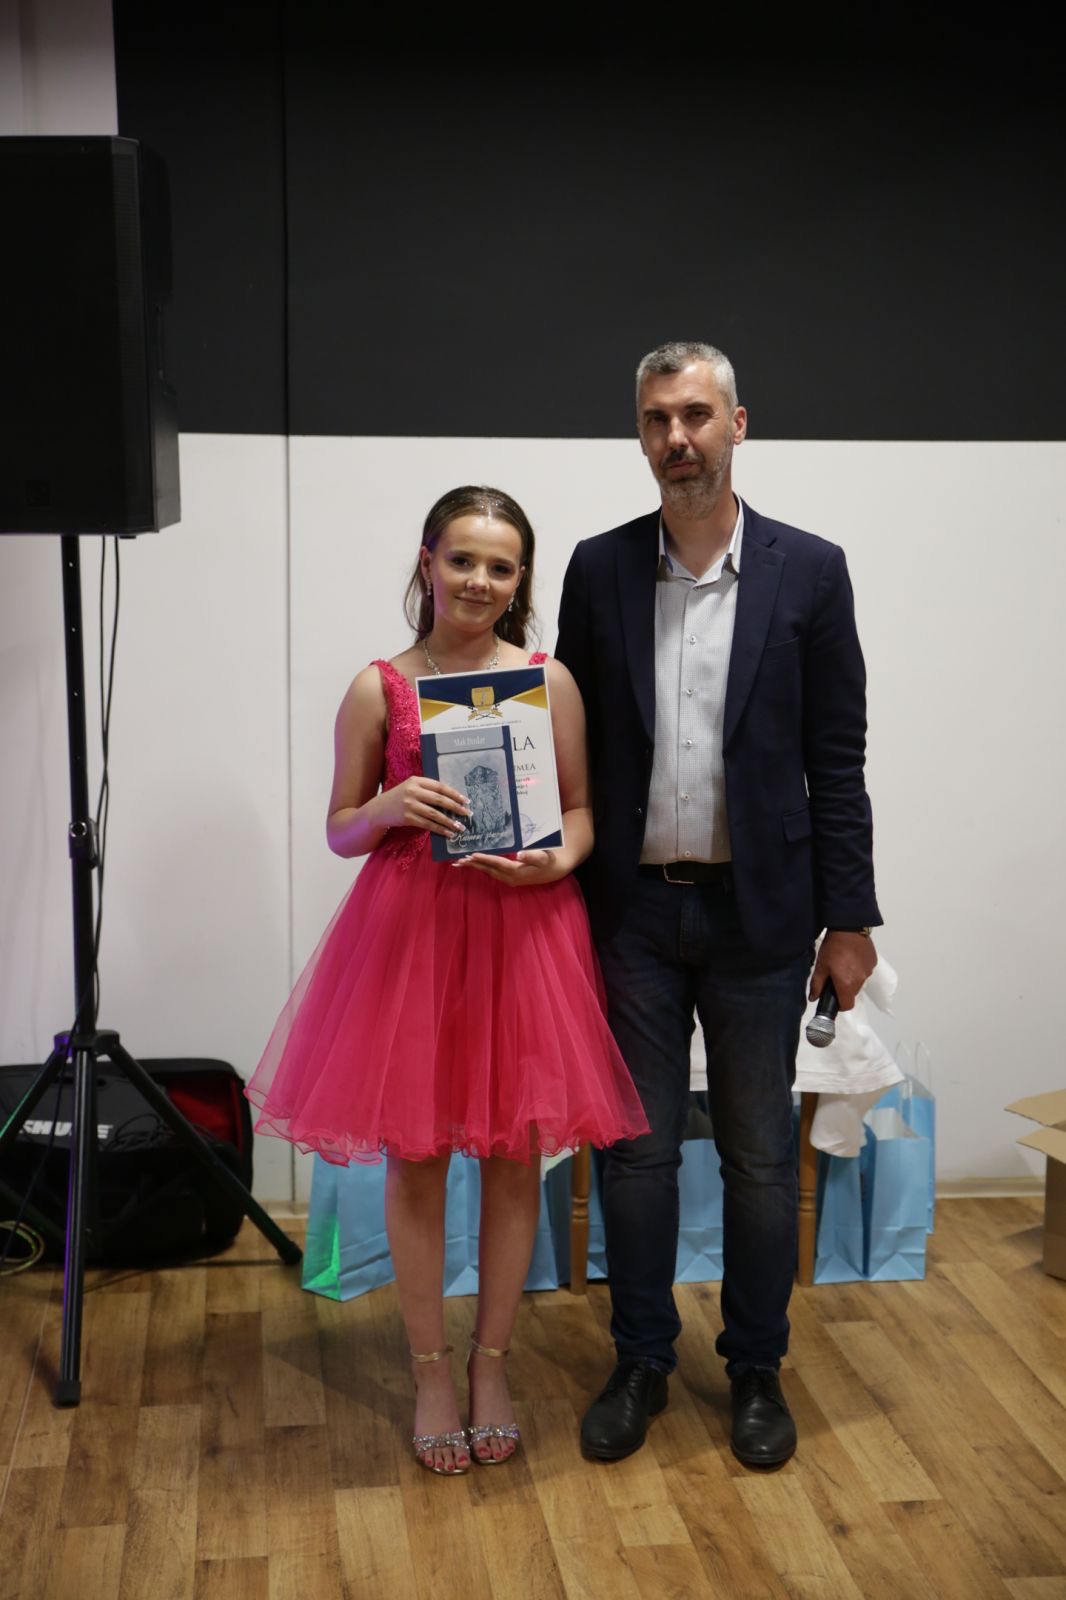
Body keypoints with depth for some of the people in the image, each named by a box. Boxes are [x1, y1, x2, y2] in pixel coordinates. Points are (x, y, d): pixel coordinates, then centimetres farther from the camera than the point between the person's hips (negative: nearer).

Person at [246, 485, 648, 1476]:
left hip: (524, 929, 1)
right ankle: (430, 1372, 24)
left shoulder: (550, 679, 3)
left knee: (514, 1154, 8)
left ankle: (490, 1364, 27)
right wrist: (389, 810, -16)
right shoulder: (379, 688, 1)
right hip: (407, 933, -1)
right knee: (415, 1158, 6)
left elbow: (582, 807, 7)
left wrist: (558, 858, -13)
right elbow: (340, 829, 5)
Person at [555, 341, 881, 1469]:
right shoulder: (599, 570, 2)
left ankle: (756, 1369, 28)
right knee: (638, 1147, 11)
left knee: (759, 1155, 10)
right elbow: (572, 747, 6)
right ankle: (641, 1362, 28)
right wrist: (563, 901, 3)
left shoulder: (808, 572, -2)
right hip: (633, 910, 1)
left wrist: (850, 919, -3)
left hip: (758, 911, -1)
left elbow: (837, 759, -1)